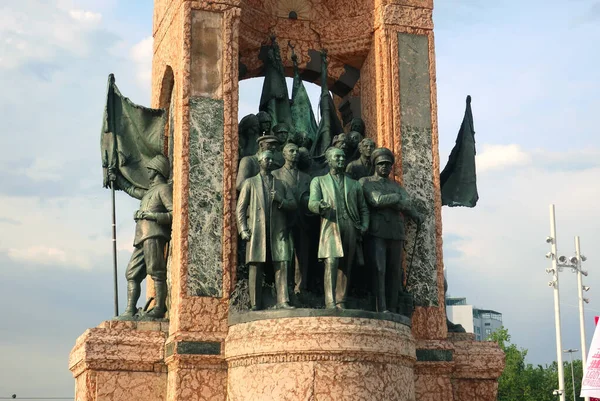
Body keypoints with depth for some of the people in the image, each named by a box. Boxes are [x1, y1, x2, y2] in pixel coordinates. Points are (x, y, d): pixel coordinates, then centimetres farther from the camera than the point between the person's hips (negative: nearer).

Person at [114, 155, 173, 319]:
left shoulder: (164, 189, 1)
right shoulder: (149, 192, 29)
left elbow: (174, 213, -10)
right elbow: (132, 189, 47)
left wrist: (154, 216, -16)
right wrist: (116, 177, 52)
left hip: (154, 236, -10)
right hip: (142, 238, 10)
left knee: (156, 272, -14)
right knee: (132, 274, 4)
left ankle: (159, 309, -16)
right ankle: (130, 310, 2)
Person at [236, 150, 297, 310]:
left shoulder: (281, 184, 21)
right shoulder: (250, 183, 15)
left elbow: (293, 205, 14)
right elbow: (240, 208, 8)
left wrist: (280, 200, -6)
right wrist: (243, 230, -4)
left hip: (278, 232, 2)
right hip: (257, 232, -2)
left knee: (282, 265, -9)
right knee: (256, 268, -4)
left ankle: (283, 301, -10)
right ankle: (255, 305, 0)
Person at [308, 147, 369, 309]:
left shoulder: (355, 184, 25)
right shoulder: (319, 181, 17)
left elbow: (363, 208, 23)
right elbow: (312, 203, 2)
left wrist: (364, 226, 4)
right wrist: (320, 206, -23)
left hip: (351, 229, 3)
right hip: (330, 226, -3)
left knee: (346, 267, -2)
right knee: (331, 264, -17)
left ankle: (341, 303, -1)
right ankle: (330, 303, -21)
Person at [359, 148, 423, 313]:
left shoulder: (396, 186, 23)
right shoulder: (365, 182, 10)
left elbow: (408, 205, 6)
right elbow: (377, 200, -9)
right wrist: (397, 198, -1)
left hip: (396, 234, 5)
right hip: (377, 233, -5)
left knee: (395, 272, 2)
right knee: (379, 270, -13)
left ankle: (393, 309, 4)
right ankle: (382, 310, -17)